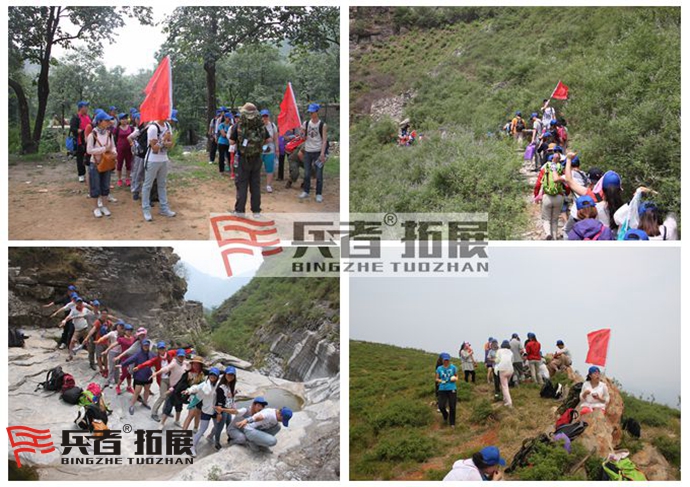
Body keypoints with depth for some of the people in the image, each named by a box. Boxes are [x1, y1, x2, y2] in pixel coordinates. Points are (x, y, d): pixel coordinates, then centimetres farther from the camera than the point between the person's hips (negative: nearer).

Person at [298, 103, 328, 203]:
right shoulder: (306, 123, 5)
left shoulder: (322, 125, -5)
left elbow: (324, 140, -9)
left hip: (318, 152, -3)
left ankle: (319, 194, 5)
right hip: (308, 151, 4)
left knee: (319, 175, -1)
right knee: (307, 174, 8)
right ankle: (306, 192, 19)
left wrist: (322, 153, -18)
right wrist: (302, 133, -13)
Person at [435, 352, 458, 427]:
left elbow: (456, 376, 13)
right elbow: (436, 379, 12)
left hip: (452, 389, -1)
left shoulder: (453, 367, 3)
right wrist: (440, 380, -8)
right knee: (441, 406, -7)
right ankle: (445, 415, 28)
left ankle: (452, 423, 15)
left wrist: (455, 378, -8)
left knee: (452, 407, -1)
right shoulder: (439, 368, 6)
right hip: (442, 389, 1)